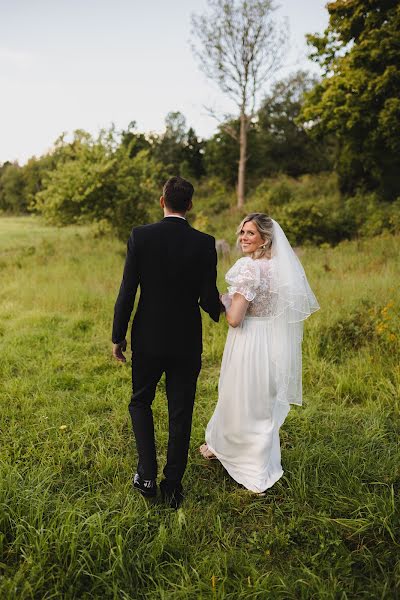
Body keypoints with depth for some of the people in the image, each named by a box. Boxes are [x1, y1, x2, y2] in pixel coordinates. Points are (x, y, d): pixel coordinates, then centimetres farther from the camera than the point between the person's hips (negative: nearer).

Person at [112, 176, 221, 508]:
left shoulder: (140, 236, -9)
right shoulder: (205, 243, -9)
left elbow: (127, 291, -9)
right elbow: (209, 299, -8)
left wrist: (118, 336, 2)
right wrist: (218, 308, 16)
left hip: (148, 338, 0)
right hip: (187, 342, 0)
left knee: (140, 402, 22)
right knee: (180, 415, 12)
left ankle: (147, 474, 18)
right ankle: (173, 486, 23)